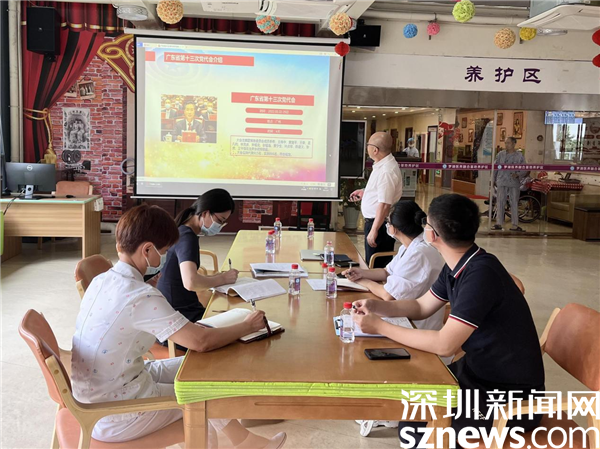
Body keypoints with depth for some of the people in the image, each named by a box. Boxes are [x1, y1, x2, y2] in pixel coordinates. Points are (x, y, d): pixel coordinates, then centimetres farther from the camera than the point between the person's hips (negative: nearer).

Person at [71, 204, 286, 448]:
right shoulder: (142, 297, -28)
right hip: (114, 416, -8)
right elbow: (201, 341, -27)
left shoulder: (101, 280, -1)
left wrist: (188, 326, 3)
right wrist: (248, 326, -12)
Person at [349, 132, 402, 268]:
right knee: (372, 264, 19)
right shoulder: (381, 165, 10)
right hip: (373, 221, 10)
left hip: (380, 224, -10)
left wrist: (374, 230, -27)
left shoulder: (387, 170, -22)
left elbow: (384, 204, -27)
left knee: (376, 267, -2)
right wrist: (365, 192, 22)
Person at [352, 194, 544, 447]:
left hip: (511, 396, -8)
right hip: (477, 371, 8)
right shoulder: (457, 266, 0)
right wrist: (377, 307, -4)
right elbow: (421, 307, 13)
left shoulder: (481, 274, -29)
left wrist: (381, 327, -22)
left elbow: (444, 345, -30)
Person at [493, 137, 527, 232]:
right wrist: (493, 179, 9)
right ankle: (499, 223, 8)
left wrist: (517, 174, -15)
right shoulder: (500, 154, 8)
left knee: (514, 203, 3)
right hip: (501, 182, 1)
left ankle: (515, 225, 8)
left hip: (514, 183, -1)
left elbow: (524, 169, 3)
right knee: (500, 202, 1)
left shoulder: (519, 156, 3)